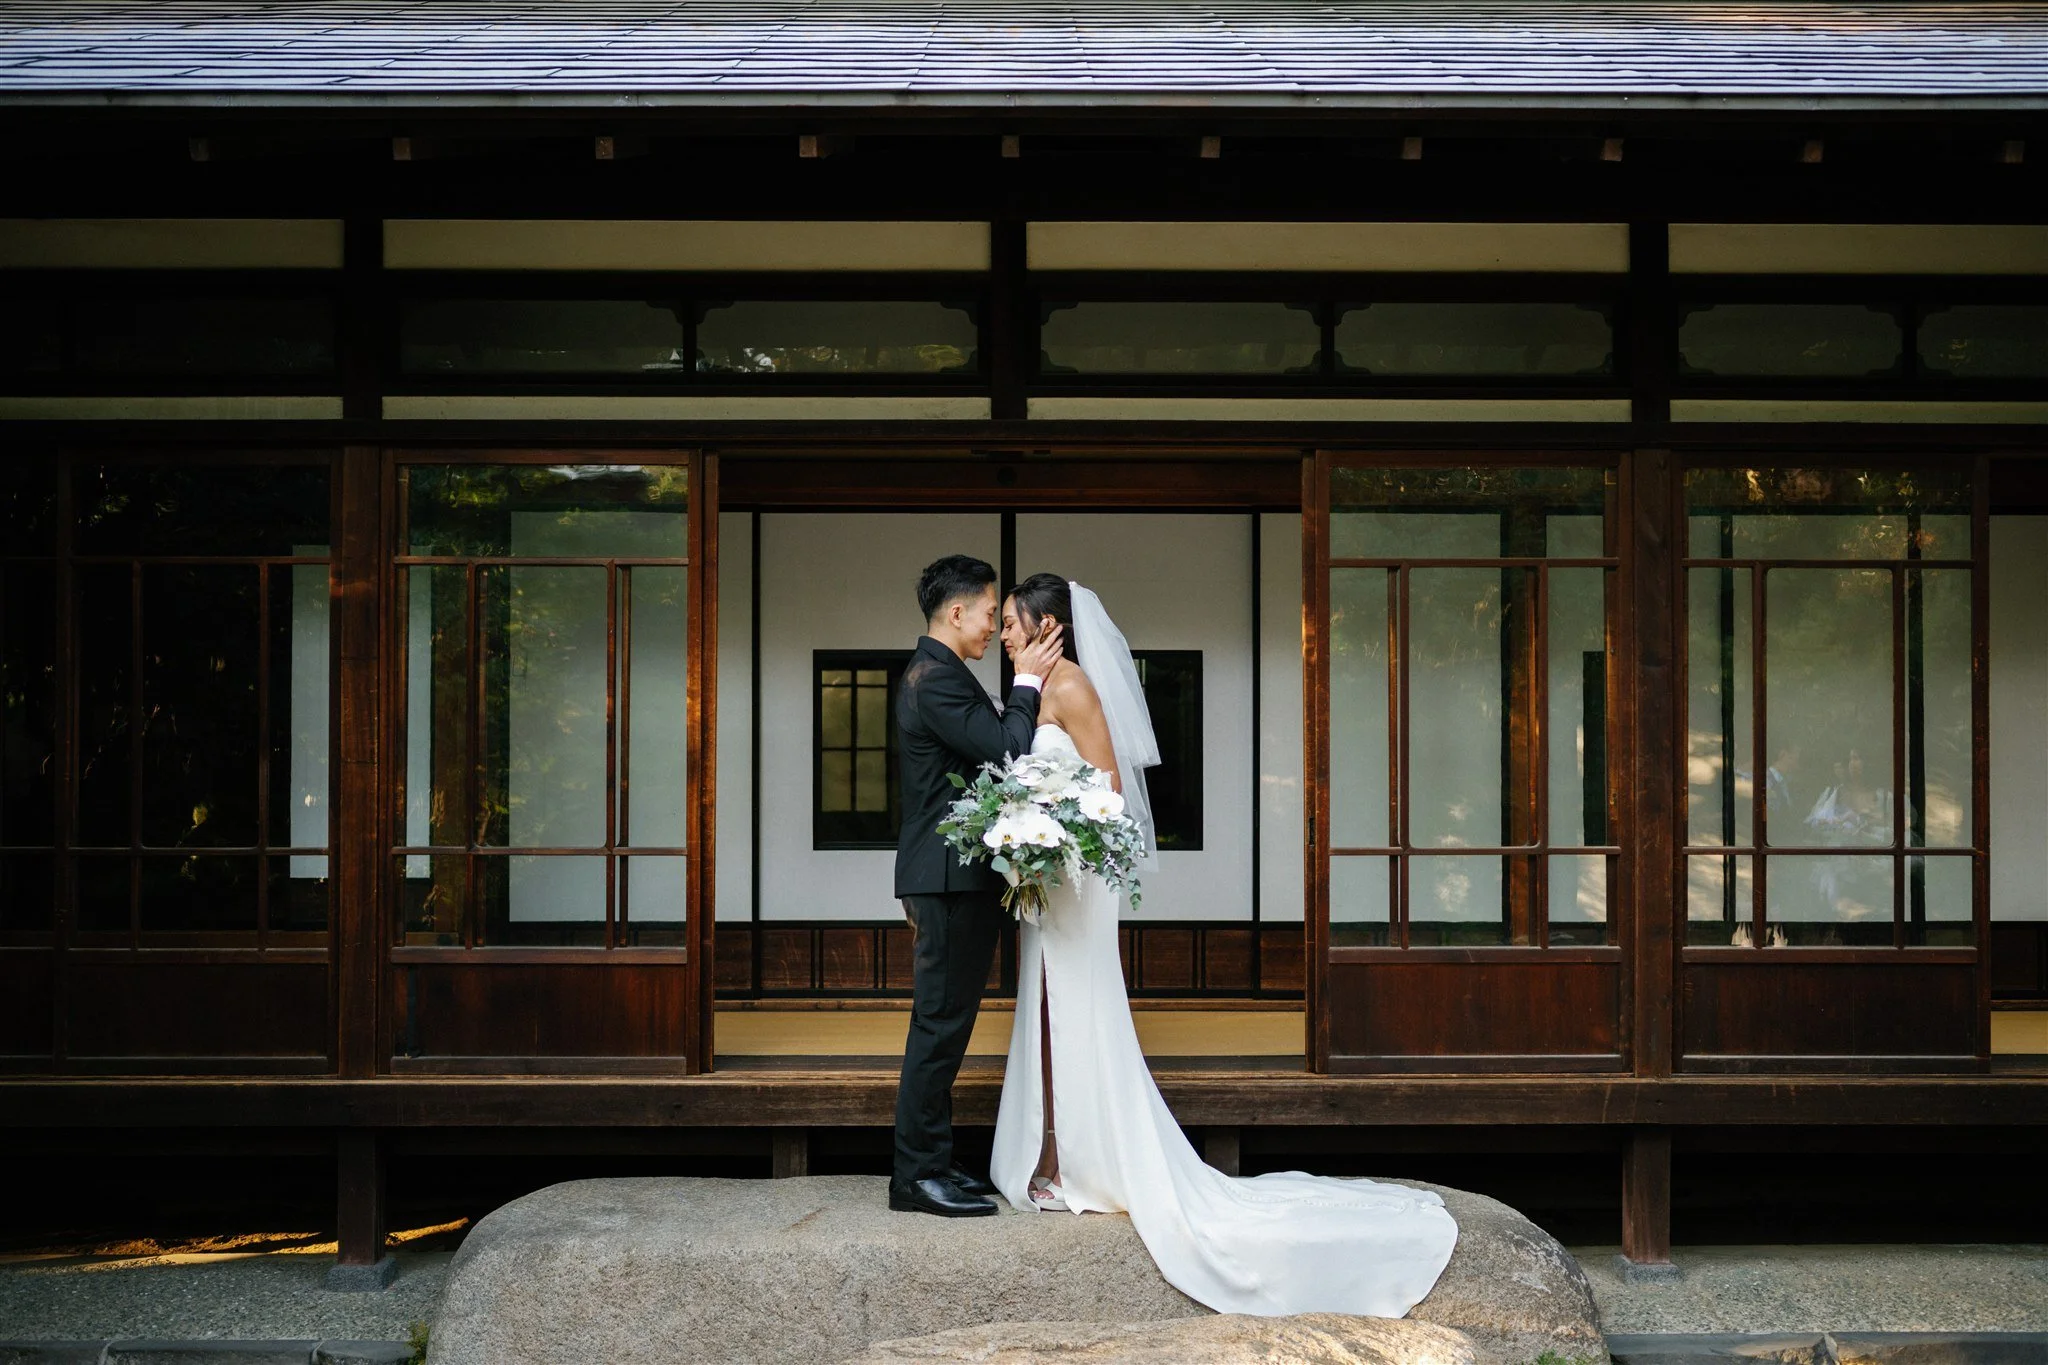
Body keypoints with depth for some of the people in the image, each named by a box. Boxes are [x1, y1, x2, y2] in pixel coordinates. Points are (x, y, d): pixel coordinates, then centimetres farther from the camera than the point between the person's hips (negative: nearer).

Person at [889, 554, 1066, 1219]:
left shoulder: (932, 673, 18)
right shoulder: (938, 679, -16)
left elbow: (991, 753, 19)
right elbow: (1006, 752, -20)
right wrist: (1027, 682, -9)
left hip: (952, 877, 11)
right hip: (949, 877, -11)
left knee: (945, 1023, 14)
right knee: (940, 1022, -6)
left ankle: (930, 1163, 20)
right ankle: (918, 1176, -1)